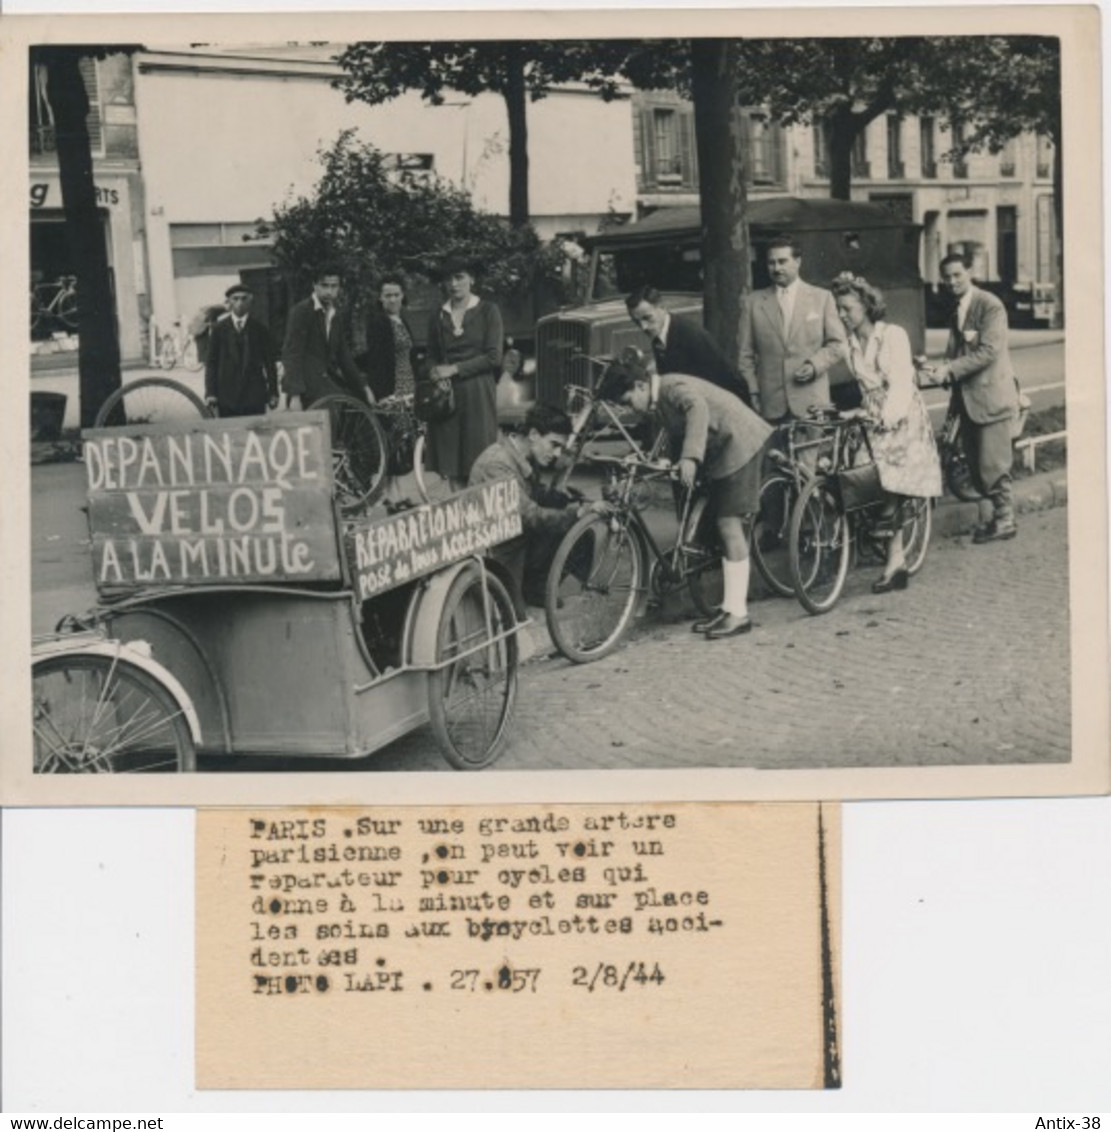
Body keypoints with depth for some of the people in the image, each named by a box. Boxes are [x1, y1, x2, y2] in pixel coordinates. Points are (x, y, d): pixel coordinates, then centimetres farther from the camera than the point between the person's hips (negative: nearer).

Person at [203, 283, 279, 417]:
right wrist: (210, 393, -3)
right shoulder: (219, 329, 7)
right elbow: (211, 362, 6)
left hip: (255, 397, 0)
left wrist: (273, 392, 4)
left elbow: (270, 362, 9)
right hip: (227, 398, 0)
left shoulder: (259, 329, 8)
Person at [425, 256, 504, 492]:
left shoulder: (487, 311, 1)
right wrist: (435, 373, -3)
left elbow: (493, 357, -6)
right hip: (447, 394, 3)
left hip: (478, 391, -3)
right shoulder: (438, 316, 12)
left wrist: (454, 369, -11)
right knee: (450, 464, -1)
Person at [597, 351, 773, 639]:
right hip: (721, 450, 10)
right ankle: (730, 607, 17)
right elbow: (678, 438, 16)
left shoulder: (674, 387, -20)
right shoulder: (659, 401, 10)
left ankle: (738, 613, -10)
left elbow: (698, 409, -40)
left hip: (739, 443, -10)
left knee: (729, 524, -12)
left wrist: (690, 457, -48)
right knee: (725, 526, 11)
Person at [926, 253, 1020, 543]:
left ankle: (1004, 521, 6)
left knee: (993, 465, -6)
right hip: (967, 398, 8)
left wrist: (950, 369, -22)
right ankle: (1000, 514, 23)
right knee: (976, 466, 10)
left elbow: (988, 352, -19)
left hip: (991, 396, -8)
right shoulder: (956, 311, 14)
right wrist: (941, 369, -8)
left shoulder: (990, 306, -11)